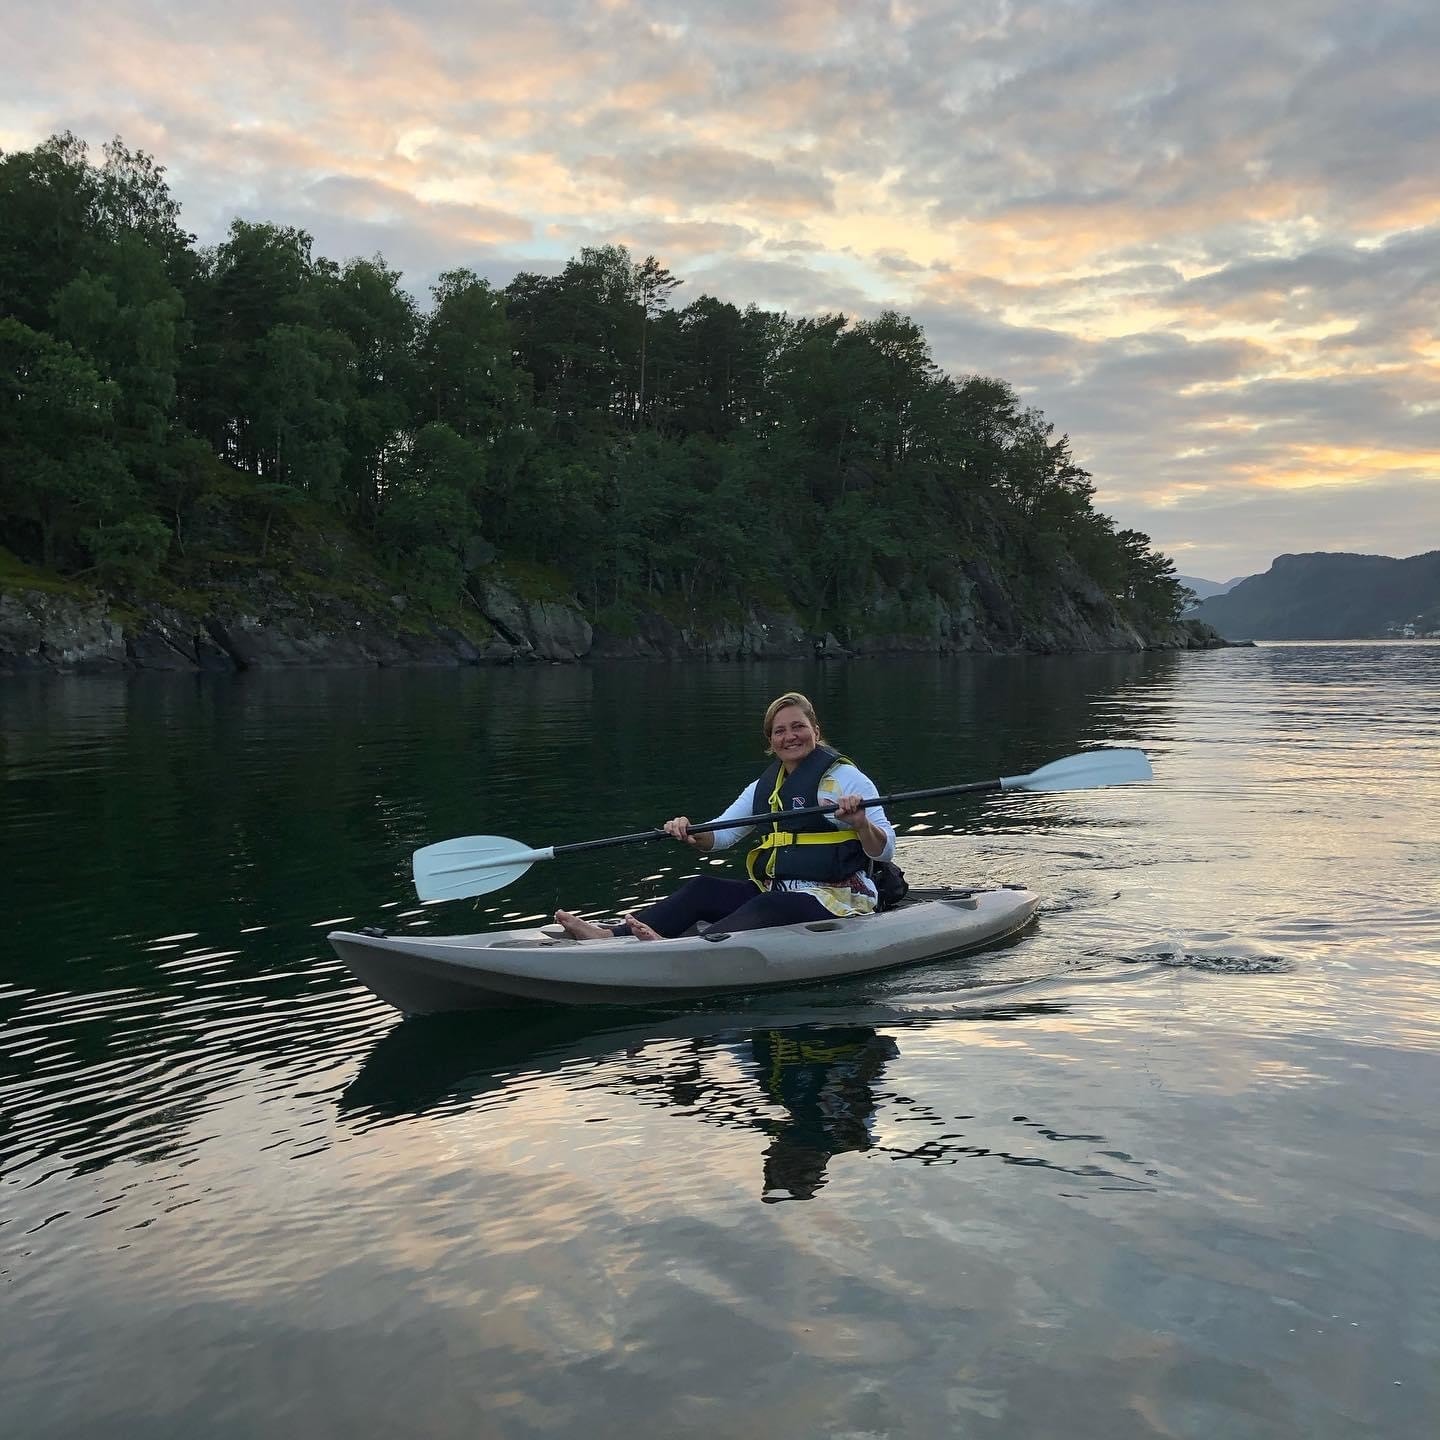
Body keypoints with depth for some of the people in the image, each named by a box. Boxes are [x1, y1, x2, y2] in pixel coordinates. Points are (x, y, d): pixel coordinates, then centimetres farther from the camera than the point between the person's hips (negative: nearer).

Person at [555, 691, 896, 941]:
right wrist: (691, 834, -10)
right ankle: (611, 935, -24)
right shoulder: (765, 786, 16)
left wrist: (861, 822, -33)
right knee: (703, 888, -8)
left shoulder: (844, 776, -6)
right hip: (777, 893, 8)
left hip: (835, 901, -8)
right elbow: (721, 834, 13)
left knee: (766, 907, -34)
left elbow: (884, 850, -11)